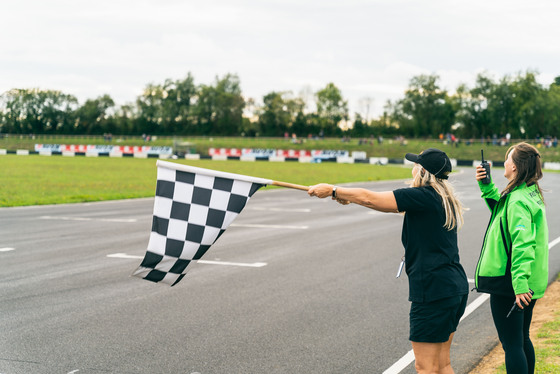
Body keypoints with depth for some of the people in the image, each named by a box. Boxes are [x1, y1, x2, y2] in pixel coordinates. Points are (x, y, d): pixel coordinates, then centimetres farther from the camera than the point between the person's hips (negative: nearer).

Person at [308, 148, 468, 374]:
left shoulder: (422, 196, -14)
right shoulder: (444, 200, 15)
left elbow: (370, 199, -11)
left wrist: (333, 191, 1)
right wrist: (347, 196, 23)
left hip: (433, 291, -10)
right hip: (455, 288, 10)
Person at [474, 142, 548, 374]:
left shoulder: (518, 200, -20)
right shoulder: (531, 193, 9)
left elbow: (522, 244, -29)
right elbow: (502, 210, 26)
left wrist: (520, 284, -35)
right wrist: (487, 187, 14)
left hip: (507, 282, -10)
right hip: (528, 284, 10)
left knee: (511, 344, -3)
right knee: (522, 339, 21)